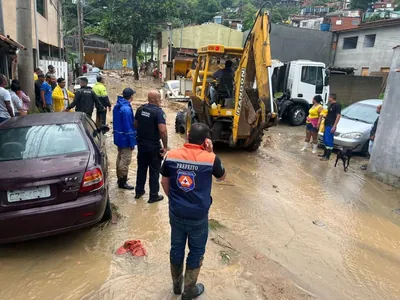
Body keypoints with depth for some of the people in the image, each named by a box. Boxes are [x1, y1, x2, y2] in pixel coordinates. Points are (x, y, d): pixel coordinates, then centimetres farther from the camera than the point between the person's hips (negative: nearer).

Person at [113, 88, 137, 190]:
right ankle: (122, 182, 9)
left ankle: (120, 178, 33)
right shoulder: (126, 109, -24)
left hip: (119, 137, 10)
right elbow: (128, 127, -24)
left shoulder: (117, 106, 7)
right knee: (125, 160, 0)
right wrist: (132, 142, -18)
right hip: (125, 139, -10)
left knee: (120, 158, 20)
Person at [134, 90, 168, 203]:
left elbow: (135, 125, 12)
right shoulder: (158, 112, -19)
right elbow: (162, 131, -27)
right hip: (154, 146, -6)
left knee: (141, 168, 20)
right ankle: (153, 196, 16)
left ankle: (139, 191, 32)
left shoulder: (140, 109, 2)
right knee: (154, 171, 7)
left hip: (141, 144, 6)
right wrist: (165, 146, -17)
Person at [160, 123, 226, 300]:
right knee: (196, 251, 18)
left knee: (176, 247, 21)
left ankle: (177, 284, 42)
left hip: (176, 213, 3)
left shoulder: (171, 155, -8)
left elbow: (164, 183, 4)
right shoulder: (210, 159, -17)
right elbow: (222, 177, 4)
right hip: (198, 216, -3)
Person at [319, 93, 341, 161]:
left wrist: (334, 126, -21)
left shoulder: (337, 105, -12)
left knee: (329, 141, -8)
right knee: (325, 140, 15)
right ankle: (325, 154, 26)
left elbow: (338, 116, -17)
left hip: (331, 126, -10)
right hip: (326, 125, 10)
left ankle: (327, 156, -4)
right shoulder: (330, 105, 15)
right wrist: (325, 116, 10)